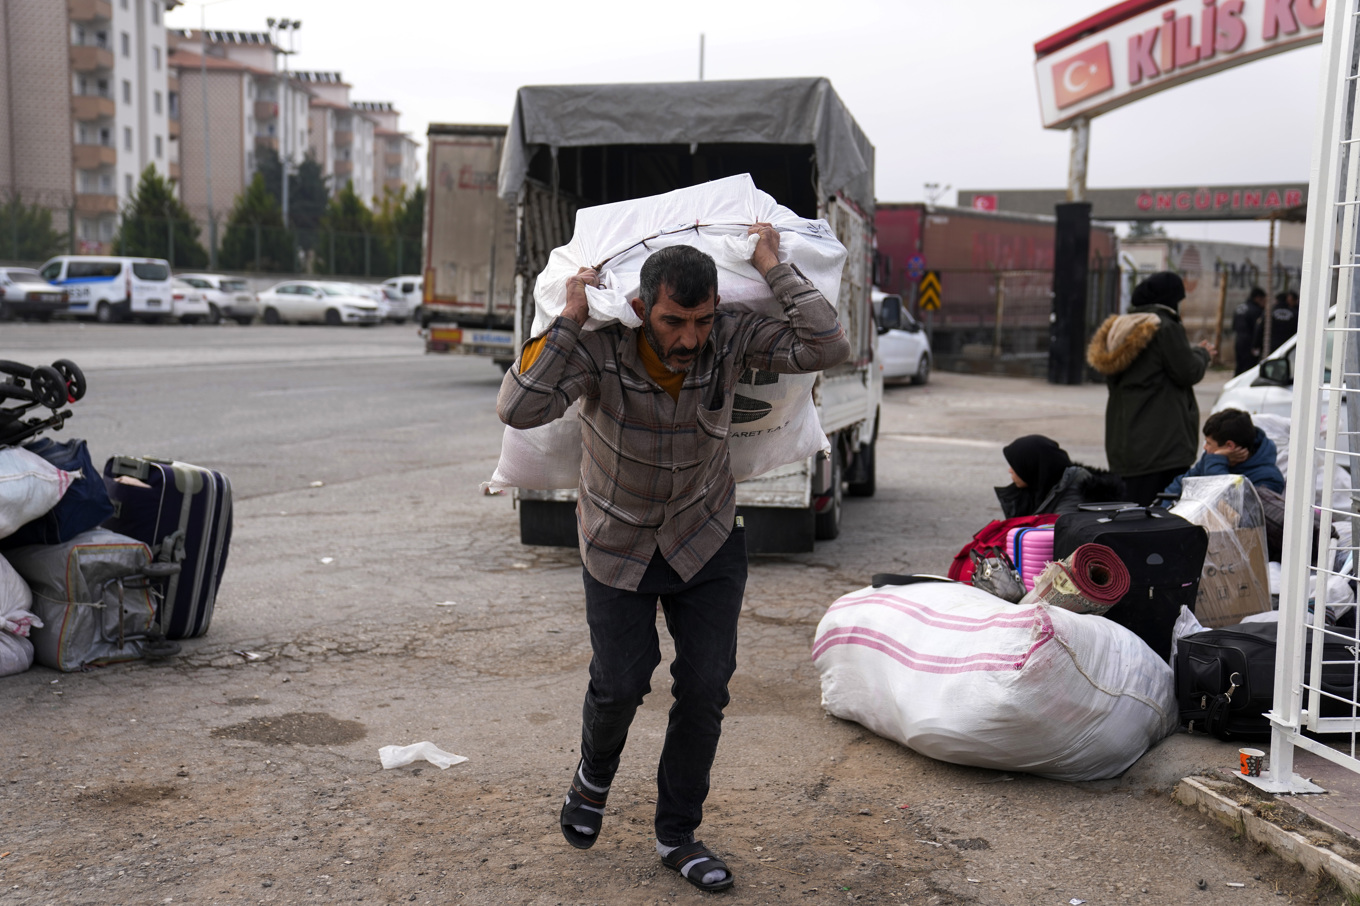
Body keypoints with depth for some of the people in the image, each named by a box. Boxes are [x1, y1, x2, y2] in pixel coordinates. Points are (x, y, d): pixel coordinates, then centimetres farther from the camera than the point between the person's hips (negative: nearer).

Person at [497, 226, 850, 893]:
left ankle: (677, 835, 19)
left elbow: (829, 348, -28)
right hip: (618, 543, -2)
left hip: (707, 541, 2)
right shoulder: (599, 347, -26)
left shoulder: (732, 339, -20)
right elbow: (517, 410, -38)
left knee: (705, 687, 0)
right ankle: (593, 776, 35)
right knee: (621, 682, -2)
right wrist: (569, 320, -36)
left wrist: (774, 270, -25)